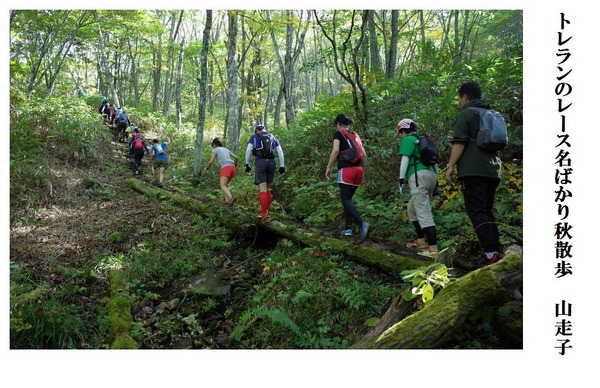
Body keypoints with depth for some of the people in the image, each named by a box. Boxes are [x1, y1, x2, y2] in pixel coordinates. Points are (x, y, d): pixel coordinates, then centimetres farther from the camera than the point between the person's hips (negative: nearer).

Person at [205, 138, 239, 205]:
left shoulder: (215, 150, 11)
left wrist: (207, 168, 21)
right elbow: (237, 158, 21)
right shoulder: (226, 149, 27)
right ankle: (227, 201, 1)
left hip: (225, 168, -6)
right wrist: (235, 165, 37)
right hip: (232, 167, 7)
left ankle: (231, 198, -43)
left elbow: (211, 161, 2)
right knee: (225, 185, 17)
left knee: (223, 186, -17)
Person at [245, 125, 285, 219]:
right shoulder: (273, 138, 20)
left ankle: (264, 213, -7)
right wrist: (282, 166, 10)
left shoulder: (254, 137, 12)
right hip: (271, 162, 3)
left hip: (260, 162, -3)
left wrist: (247, 164, 2)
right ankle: (267, 210, 16)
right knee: (268, 188, 15)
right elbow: (280, 152, 11)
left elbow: (248, 150, 0)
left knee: (263, 189, -5)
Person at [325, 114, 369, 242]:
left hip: (345, 169, -6)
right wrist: (362, 171, 21)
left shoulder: (338, 133, 2)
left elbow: (335, 150, -13)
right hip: (358, 169, 6)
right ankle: (348, 228, 8)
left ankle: (362, 223, -27)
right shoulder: (355, 135, 20)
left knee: (345, 200, -7)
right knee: (348, 199, 14)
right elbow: (364, 155, 15)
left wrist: (328, 168, -7)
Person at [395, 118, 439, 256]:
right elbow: (435, 163, 27)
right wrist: (436, 183, 27)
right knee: (412, 208, 23)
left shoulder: (407, 139, 4)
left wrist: (402, 180, -9)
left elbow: (405, 160, -8)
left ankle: (433, 249, -21)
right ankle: (421, 241, 23)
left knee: (424, 213, -14)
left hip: (419, 176, -9)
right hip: (431, 175, 9)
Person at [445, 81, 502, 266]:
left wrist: (451, 166, -9)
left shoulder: (466, 113, -1)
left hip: (473, 170, -8)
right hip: (492, 171, 8)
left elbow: (459, 142, -10)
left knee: (476, 211, -10)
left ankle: (490, 252, -19)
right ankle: (496, 251, 7)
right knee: (487, 211, 12)